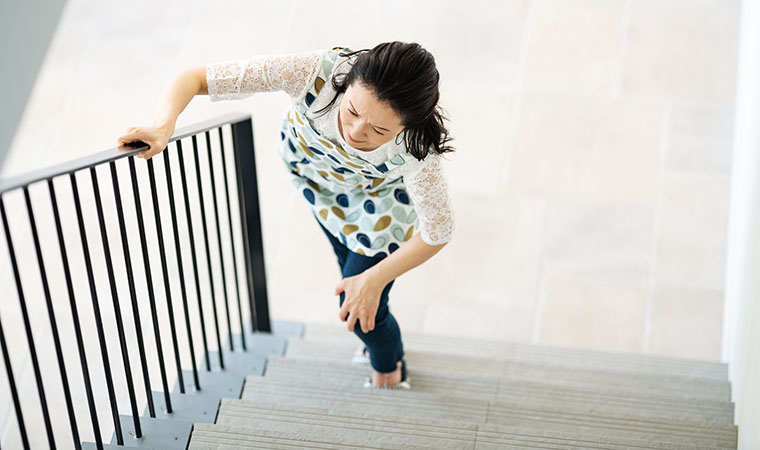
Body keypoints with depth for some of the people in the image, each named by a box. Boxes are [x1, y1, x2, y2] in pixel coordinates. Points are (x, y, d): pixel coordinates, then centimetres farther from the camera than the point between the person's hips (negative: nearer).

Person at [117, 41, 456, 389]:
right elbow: (194, 78, -41)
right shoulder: (317, 73, -46)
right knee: (349, 264, 30)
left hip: (380, 198, -3)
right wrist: (164, 125, -59)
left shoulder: (415, 149, -44)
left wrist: (375, 279, -22)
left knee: (360, 315, 5)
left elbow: (437, 232, -25)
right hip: (315, 167, 3)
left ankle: (390, 371, 44)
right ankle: (378, 337, 64)